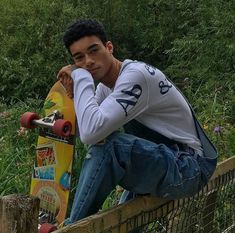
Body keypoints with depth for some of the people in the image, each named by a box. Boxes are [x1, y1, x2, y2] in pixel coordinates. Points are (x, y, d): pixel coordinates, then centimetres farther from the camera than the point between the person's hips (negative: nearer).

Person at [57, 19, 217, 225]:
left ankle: (72, 227, -12)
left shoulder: (136, 75, -22)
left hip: (186, 167, -10)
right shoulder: (105, 83, 7)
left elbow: (92, 132, -34)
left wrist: (80, 76, -22)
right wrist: (77, 95, -9)